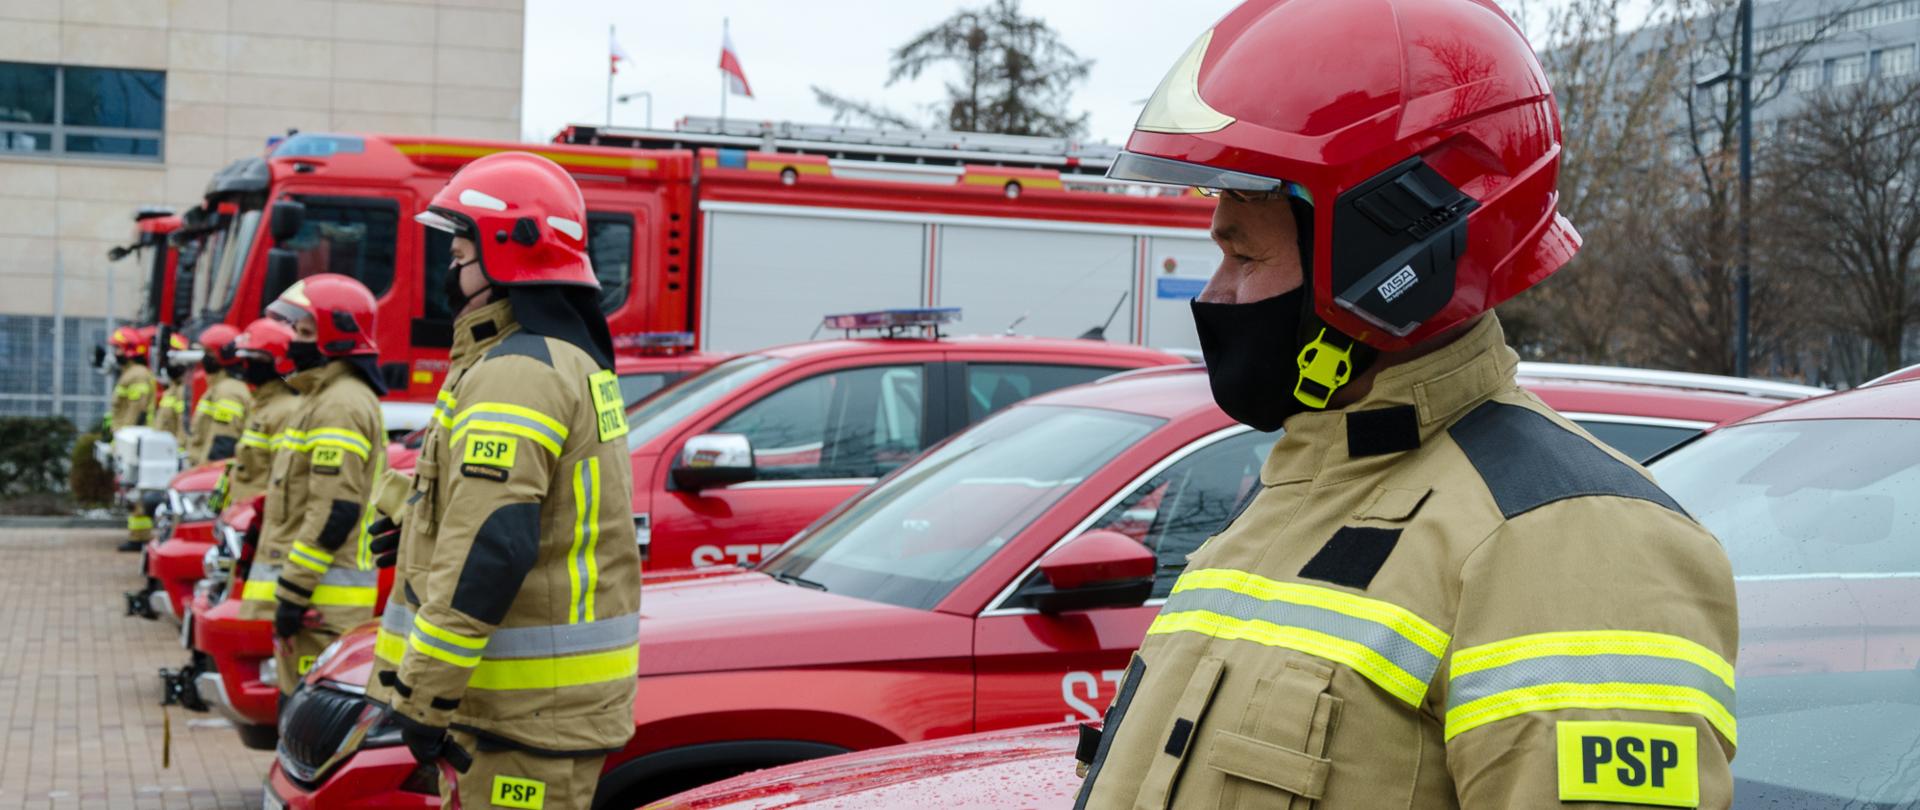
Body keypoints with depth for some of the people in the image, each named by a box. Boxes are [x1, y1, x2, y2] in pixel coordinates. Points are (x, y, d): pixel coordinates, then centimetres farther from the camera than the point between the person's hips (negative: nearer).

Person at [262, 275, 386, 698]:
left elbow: (333, 513, -22)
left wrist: (293, 595, -21)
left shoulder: (341, 405, -15)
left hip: (322, 599, -11)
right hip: (315, 590, 11)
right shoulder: (324, 396, 20)